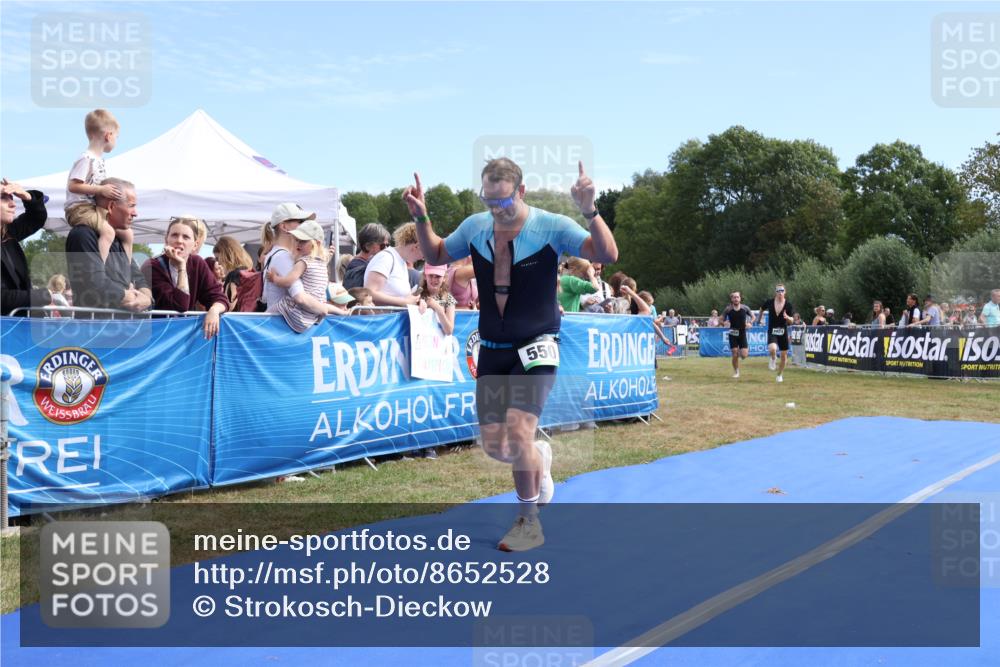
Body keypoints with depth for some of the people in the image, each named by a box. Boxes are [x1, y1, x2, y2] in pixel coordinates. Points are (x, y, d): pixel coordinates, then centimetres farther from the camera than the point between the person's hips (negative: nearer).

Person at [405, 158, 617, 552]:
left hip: (535, 347, -5)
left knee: (518, 433, -17)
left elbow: (607, 255, -19)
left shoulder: (551, 227, -12)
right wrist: (420, 217, 1)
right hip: (491, 350, 5)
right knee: (494, 446, 5)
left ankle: (528, 523, 5)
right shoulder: (474, 226, 2)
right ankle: (538, 458, 40)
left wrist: (589, 211, -35)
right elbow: (435, 256, 17)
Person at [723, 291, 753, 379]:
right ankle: (736, 372, 16)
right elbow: (721, 320, 3)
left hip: (742, 334, 0)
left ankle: (747, 348, 29)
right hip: (733, 334, 0)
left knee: (744, 355, -8)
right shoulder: (728, 309, -5)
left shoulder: (745, 308, -3)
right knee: (735, 355, -3)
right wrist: (724, 323, -20)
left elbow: (753, 317, 11)